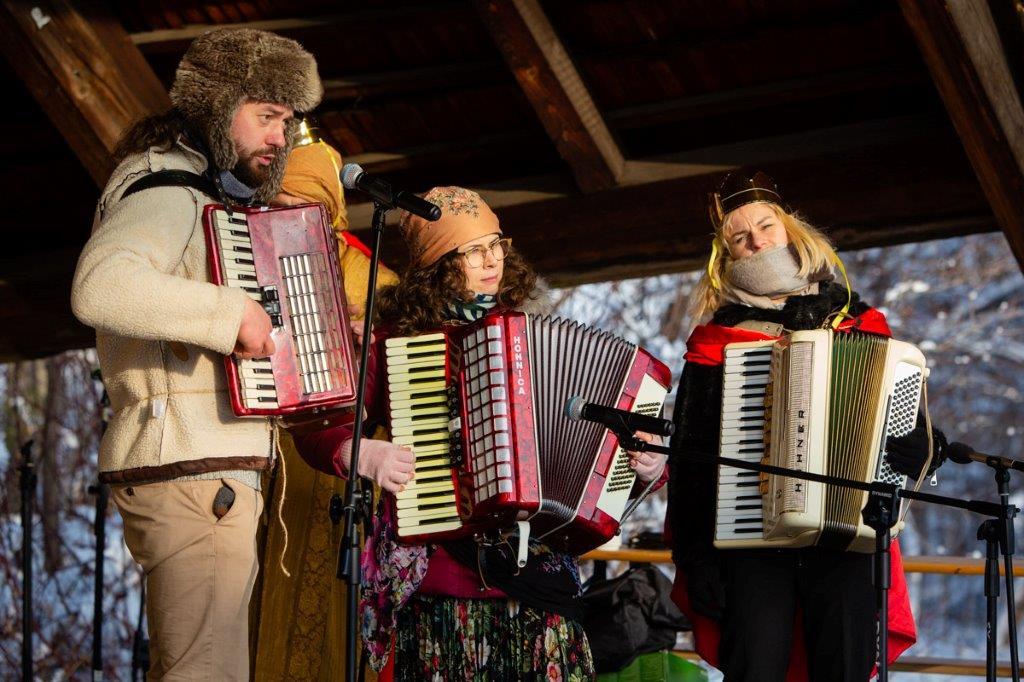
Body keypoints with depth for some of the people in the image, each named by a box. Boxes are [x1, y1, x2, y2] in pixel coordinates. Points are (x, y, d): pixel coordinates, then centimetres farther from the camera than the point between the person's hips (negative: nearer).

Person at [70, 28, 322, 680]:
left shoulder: (201, 196, 22)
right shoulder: (164, 187, -11)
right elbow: (100, 286, -31)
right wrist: (230, 312, -27)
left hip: (205, 475, 11)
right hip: (191, 475, -11)